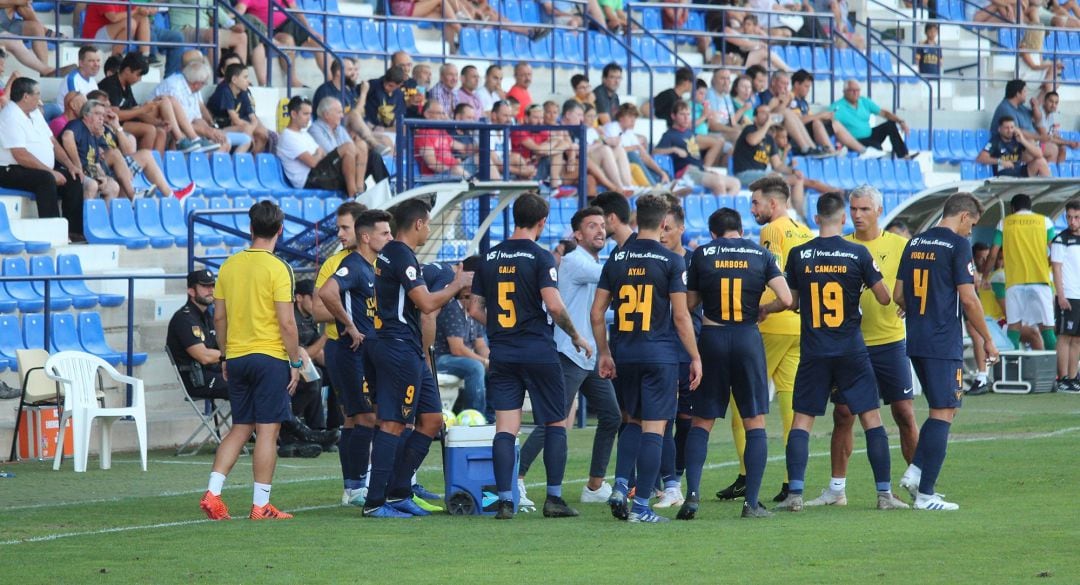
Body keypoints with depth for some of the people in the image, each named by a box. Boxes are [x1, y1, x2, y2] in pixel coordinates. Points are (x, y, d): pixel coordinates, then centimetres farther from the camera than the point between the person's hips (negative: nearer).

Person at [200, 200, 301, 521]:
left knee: (240, 428, 14)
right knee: (267, 431, -1)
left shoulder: (229, 265, 6)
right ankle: (261, 505, -1)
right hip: (270, 357, -6)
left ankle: (212, 492, 3)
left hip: (236, 358, 6)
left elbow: (219, 317, 10)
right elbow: (286, 322, -13)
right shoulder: (278, 268, -10)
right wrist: (296, 362, -5)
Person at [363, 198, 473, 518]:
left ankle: (398, 493, 14)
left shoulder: (388, 253, 18)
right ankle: (375, 501, -8)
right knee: (393, 424, -9)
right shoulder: (402, 256, -15)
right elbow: (426, 303, -20)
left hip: (408, 351, 11)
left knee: (431, 420, 11)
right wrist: (456, 285, -5)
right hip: (401, 349, -11)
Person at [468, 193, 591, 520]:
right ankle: (554, 498, 3)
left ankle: (504, 500, -5)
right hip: (538, 351, -4)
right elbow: (554, 306, -16)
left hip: (501, 354, 4)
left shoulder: (489, 258, 8)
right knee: (556, 424, 7)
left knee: (505, 428, 2)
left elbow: (475, 309, 9)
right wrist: (576, 336, -2)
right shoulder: (540, 257, -8)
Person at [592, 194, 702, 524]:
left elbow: (597, 313, 5)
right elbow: (681, 316, -8)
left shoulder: (616, 259, 5)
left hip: (624, 354, 4)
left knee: (632, 420, 20)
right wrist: (695, 358, 0)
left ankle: (620, 487, 4)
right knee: (653, 428, -1)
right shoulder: (671, 261, -6)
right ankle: (641, 506, -3)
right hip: (660, 354, -4)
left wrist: (603, 353, 15)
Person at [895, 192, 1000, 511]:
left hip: (915, 341, 7)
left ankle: (915, 471, 6)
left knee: (941, 410, 19)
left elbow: (898, 295, 13)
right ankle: (925, 493, -6)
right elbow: (968, 299, -12)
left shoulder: (915, 243, 12)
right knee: (943, 412, -3)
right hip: (944, 342, -7)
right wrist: (987, 339, -3)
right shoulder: (958, 245, -9)